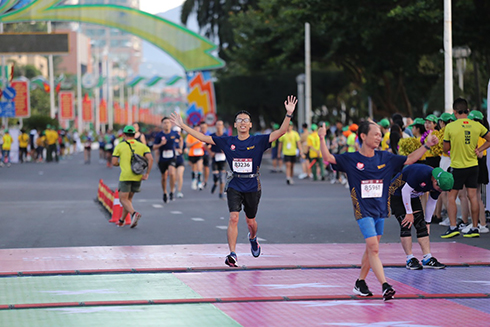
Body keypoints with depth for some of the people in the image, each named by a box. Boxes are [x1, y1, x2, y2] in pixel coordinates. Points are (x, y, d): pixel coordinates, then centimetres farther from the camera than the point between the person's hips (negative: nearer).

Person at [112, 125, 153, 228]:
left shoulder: (119, 146, 2)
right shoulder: (142, 146, 9)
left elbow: (114, 163, -2)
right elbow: (150, 159, -5)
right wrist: (147, 174, -3)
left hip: (125, 176, -4)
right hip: (138, 177, 4)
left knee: (123, 199, -1)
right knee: (129, 198, 19)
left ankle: (134, 213, -27)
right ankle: (122, 220, 26)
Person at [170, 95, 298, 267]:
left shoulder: (258, 141, -3)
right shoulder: (228, 142, 2)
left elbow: (281, 132, -13)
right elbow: (203, 137, 4)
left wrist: (289, 114, -26)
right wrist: (182, 126, -1)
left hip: (253, 187, 0)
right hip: (235, 186, 0)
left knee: (251, 221, 13)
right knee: (233, 218, -16)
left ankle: (253, 238, 48)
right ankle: (232, 255, -17)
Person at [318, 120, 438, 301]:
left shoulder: (385, 158, 6)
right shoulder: (350, 159, -5)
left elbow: (409, 159, 12)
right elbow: (328, 157, -13)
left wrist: (427, 145, 4)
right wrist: (322, 139, -29)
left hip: (380, 211, 5)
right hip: (363, 211, -5)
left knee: (371, 249, 13)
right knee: (373, 248, -15)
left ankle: (360, 283, 29)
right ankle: (385, 286, -19)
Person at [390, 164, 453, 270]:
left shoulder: (439, 183, -11)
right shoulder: (421, 173, -36)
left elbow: (432, 202, 4)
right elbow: (405, 190, -28)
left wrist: (427, 222, 9)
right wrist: (409, 213, -20)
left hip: (412, 197, 7)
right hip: (396, 194, -7)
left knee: (421, 226, -2)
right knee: (406, 226, -15)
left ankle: (427, 259, -3)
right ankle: (410, 259, -11)